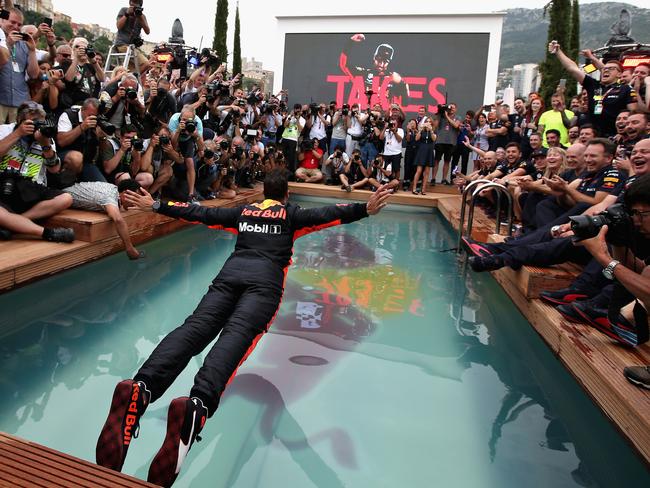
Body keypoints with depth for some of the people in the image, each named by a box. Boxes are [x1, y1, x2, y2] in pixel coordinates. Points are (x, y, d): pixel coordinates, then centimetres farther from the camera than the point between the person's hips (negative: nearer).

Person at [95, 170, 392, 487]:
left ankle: (141, 389, -44)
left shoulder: (243, 211, 30)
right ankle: (198, 406, -53)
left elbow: (199, 213, 31)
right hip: (265, 277, -3)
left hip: (230, 271, 3)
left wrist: (154, 206, 41)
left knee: (195, 327, -17)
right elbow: (326, 215, 7)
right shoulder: (291, 214, 23)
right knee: (237, 334, -25)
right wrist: (366, 209, 1)